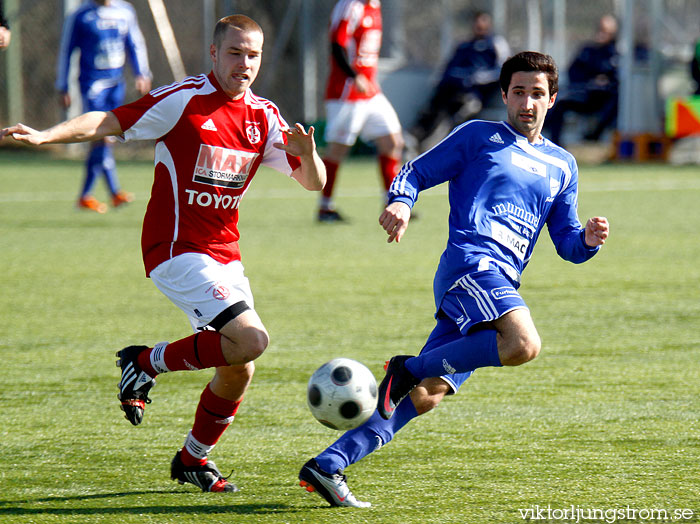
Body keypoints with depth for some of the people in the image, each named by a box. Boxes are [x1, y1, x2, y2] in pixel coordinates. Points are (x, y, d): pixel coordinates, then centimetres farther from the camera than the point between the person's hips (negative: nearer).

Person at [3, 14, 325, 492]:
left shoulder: (264, 117, 8)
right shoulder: (183, 99, -10)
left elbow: (314, 182, 7)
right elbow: (109, 122, -10)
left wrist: (307, 152, -16)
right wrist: (44, 136, -22)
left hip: (224, 255, 7)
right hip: (176, 250, -7)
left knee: (239, 369, 5)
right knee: (250, 339, -22)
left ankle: (193, 459, 26)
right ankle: (148, 362, -3)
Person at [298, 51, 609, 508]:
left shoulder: (562, 166, 27)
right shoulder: (479, 136, 12)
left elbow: (567, 242, 26)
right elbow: (417, 172, 8)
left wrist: (588, 240, 3)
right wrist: (400, 203, -13)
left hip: (501, 287, 6)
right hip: (470, 261, -6)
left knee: (425, 396, -3)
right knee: (524, 344, -32)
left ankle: (327, 466, -3)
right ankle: (409, 368, -16)